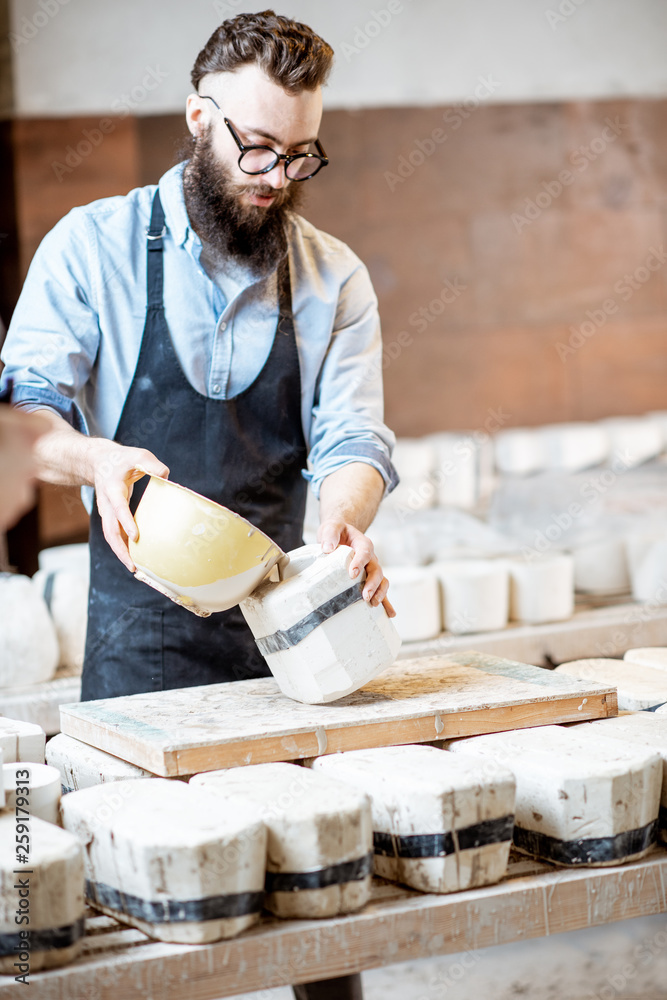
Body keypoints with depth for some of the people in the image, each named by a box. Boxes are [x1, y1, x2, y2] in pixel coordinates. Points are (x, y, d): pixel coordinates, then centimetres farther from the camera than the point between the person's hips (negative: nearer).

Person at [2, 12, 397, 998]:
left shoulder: (335, 278, 7)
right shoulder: (93, 246, 0)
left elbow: (351, 438, -2)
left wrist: (342, 521, -25)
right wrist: (96, 458, -26)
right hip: (141, 635, -2)